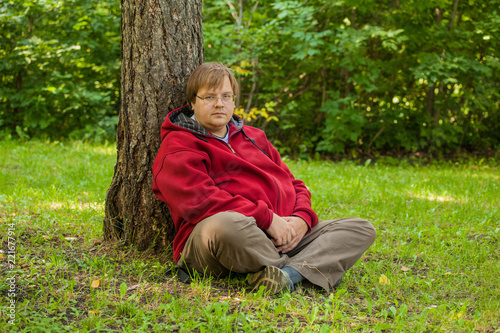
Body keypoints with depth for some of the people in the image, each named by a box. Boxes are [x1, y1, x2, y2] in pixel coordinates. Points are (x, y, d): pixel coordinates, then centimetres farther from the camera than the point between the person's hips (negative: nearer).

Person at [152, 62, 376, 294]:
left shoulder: (254, 137, 28)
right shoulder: (178, 147, 5)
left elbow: (294, 185, 26)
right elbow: (200, 200, -12)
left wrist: (302, 218, 1)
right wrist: (266, 218, -18)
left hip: (283, 236, 7)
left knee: (362, 229, -6)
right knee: (228, 224, -43)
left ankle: (289, 273, -32)